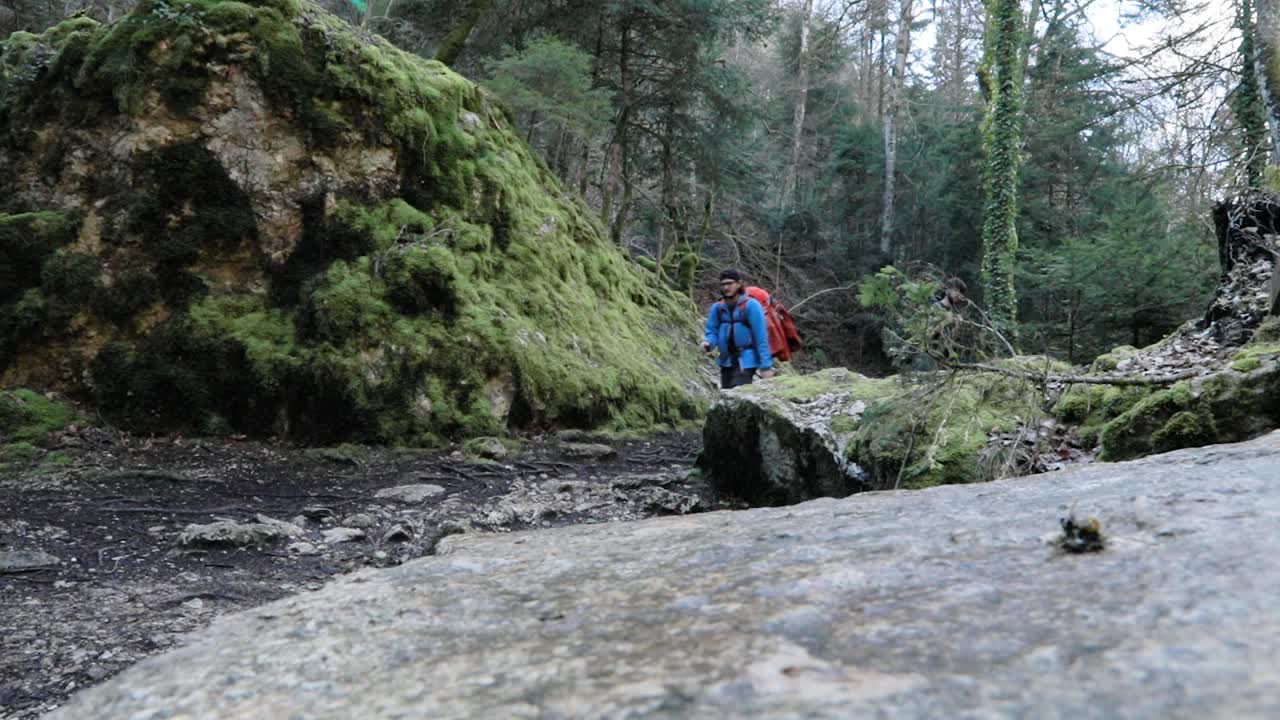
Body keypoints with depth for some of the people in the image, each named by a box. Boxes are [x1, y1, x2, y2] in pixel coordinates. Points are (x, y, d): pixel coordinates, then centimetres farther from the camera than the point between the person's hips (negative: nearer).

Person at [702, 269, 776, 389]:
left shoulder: (751, 305, -12)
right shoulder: (717, 307, 1)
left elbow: (761, 337, -14)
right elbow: (712, 331, 9)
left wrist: (766, 365, -17)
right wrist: (708, 343, -16)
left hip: (746, 361, -6)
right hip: (726, 361, 6)